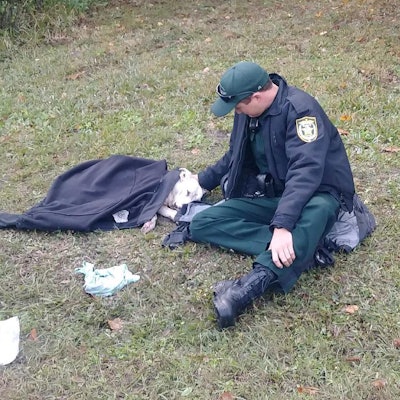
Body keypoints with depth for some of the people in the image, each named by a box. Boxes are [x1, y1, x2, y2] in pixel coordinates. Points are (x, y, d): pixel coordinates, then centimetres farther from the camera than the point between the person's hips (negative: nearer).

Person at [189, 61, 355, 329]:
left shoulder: (300, 109, -22)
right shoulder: (248, 110, 3)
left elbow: (305, 170, -35)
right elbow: (236, 156, 22)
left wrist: (282, 225, -45)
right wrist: (202, 181, 24)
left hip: (317, 195, -7)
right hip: (271, 195, 7)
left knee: (315, 212, -44)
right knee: (201, 224, -12)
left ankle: (249, 288, -59)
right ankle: (301, 249, -28)